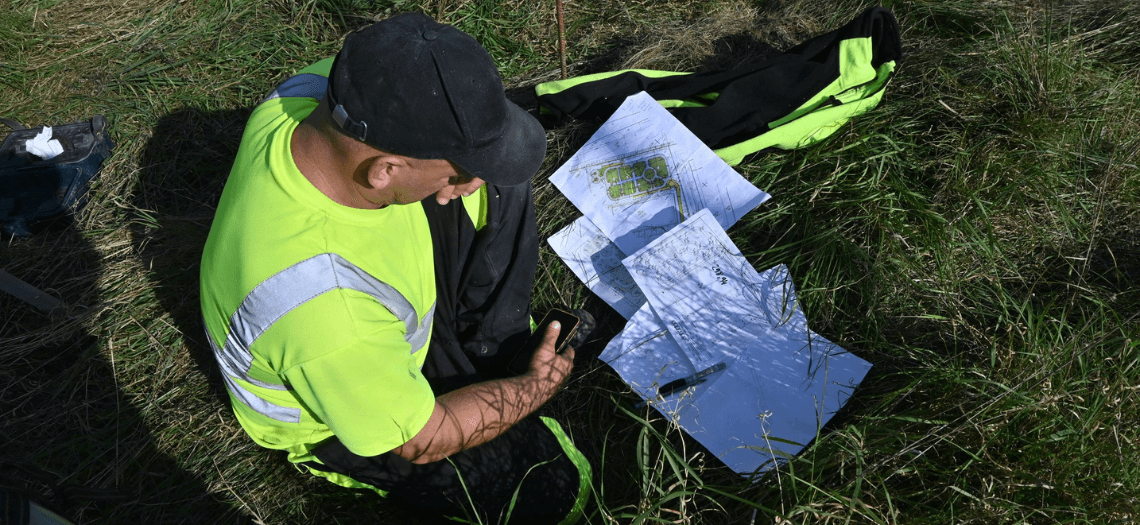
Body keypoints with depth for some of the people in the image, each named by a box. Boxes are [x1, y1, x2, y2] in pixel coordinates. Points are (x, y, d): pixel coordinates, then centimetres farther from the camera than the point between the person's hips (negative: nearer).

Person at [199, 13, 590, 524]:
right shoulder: (324, 312, -45)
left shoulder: (313, 90, -27)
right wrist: (539, 386, -11)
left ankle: (489, 352, 10)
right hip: (336, 426, -6)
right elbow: (423, 441, -26)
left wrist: (464, 175, -20)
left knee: (500, 188, 1)